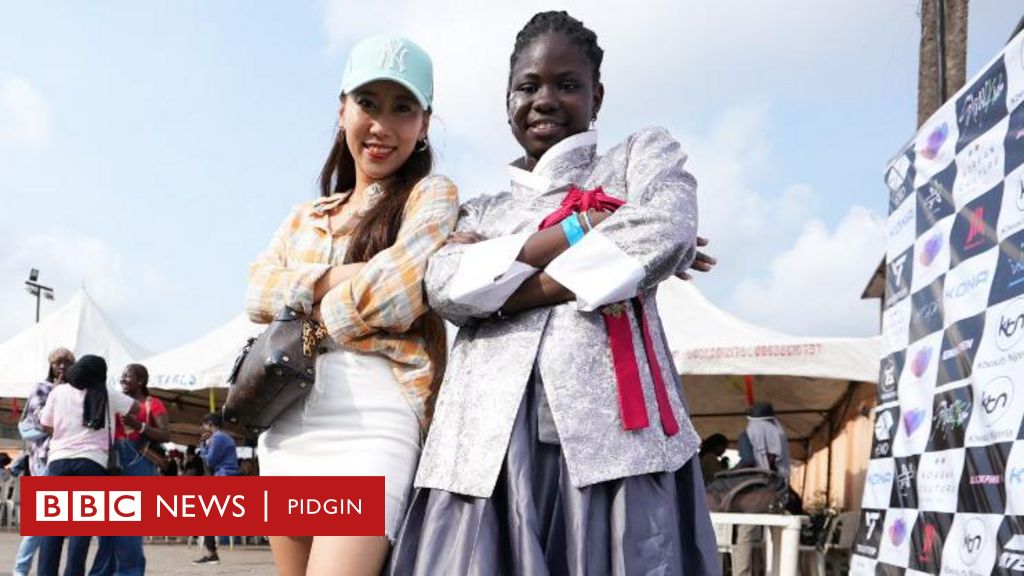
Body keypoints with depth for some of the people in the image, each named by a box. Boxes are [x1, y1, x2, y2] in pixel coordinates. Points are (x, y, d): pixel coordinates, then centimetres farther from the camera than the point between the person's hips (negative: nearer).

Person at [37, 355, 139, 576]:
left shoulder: (59, 392, 8)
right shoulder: (107, 394, 4)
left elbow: (46, 425, 12)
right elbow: (136, 408, 16)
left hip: (59, 460, 2)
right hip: (92, 462, -2)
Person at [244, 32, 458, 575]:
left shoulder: (431, 195, 4)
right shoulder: (306, 217, 21)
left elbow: (396, 294, -11)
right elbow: (257, 295, 6)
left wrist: (303, 307, 2)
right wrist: (330, 279, -10)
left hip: (371, 421, -6)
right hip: (286, 425, 7)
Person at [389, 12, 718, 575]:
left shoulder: (645, 155, 18)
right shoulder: (480, 212, 24)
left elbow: (668, 235, -4)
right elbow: (446, 289, 2)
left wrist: (497, 260, 0)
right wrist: (585, 226, -3)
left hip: (613, 431, -2)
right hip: (488, 444, 2)